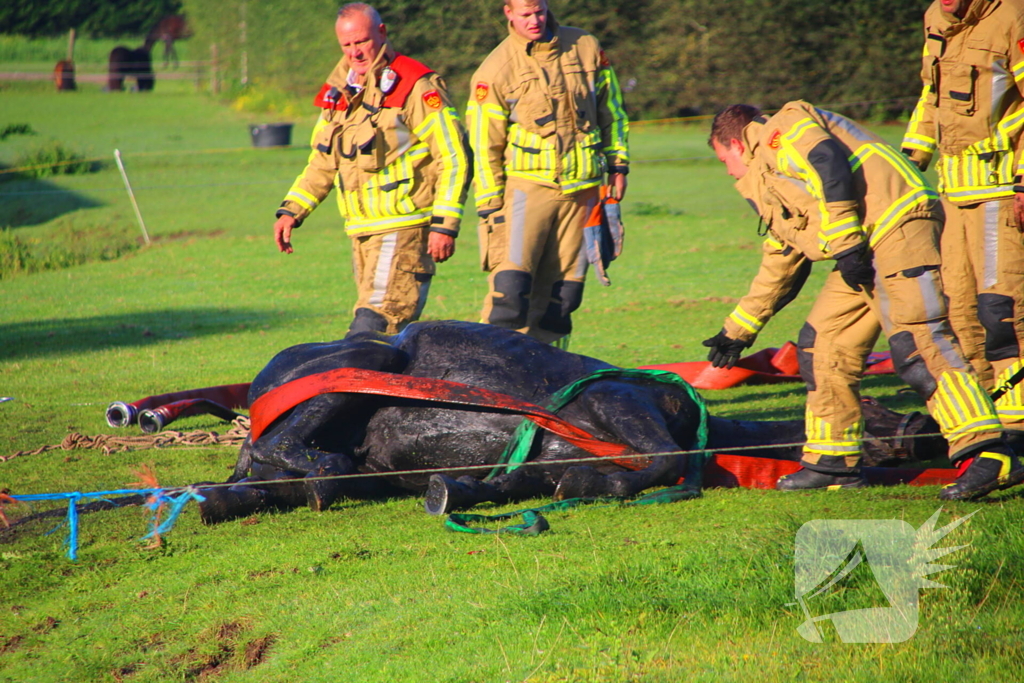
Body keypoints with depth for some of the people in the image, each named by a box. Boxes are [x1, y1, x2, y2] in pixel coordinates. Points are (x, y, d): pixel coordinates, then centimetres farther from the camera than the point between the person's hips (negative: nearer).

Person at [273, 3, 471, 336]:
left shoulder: (415, 88, -9)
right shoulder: (340, 91, 14)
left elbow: (455, 158, -11)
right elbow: (323, 162, 22)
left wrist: (445, 225, -17)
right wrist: (291, 210, 10)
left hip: (404, 230, -7)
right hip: (362, 232, 8)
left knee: (374, 324, -16)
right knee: (392, 330, 9)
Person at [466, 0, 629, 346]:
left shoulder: (585, 48, 5)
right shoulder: (495, 70, -5)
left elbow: (610, 110, 16)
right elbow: (484, 144, -3)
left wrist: (618, 164, 11)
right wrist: (490, 205, -6)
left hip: (581, 188, 3)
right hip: (527, 185, -3)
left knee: (562, 292, 5)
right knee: (511, 285, -15)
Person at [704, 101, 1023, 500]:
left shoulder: (782, 129, 4)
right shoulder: (766, 184, 32)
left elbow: (829, 165, -16)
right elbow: (779, 269, 40)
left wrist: (845, 243, -19)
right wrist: (738, 330, 45)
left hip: (896, 227, -10)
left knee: (915, 346, -21)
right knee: (820, 347, 12)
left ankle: (990, 457, -30)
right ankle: (833, 462, 20)